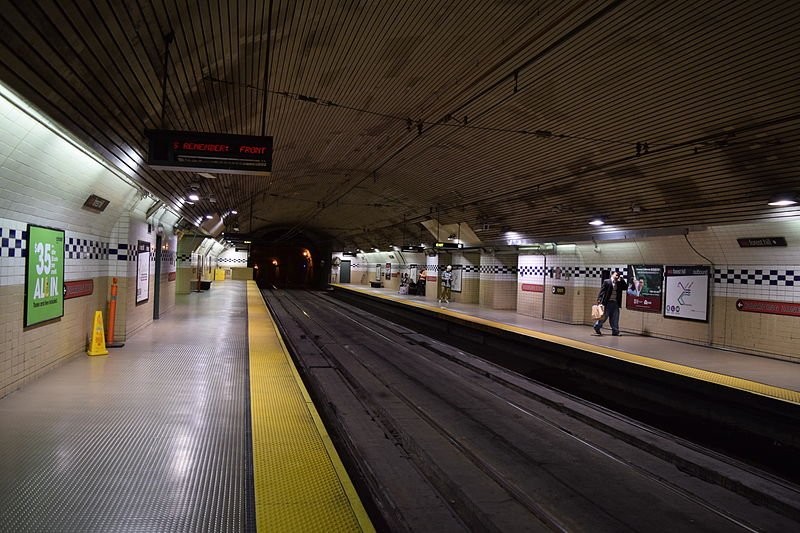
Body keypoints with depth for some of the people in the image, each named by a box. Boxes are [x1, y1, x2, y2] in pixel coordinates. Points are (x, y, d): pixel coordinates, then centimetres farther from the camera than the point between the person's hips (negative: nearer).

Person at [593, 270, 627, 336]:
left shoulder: (619, 283, 14)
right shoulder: (607, 282, -1)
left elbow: (625, 287, 3)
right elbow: (602, 291, -5)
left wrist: (621, 280, -2)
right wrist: (599, 299, -14)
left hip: (615, 303, 5)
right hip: (607, 302, -5)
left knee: (615, 318, 4)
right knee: (604, 316, 2)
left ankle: (615, 331, 8)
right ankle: (597, 326, 21)